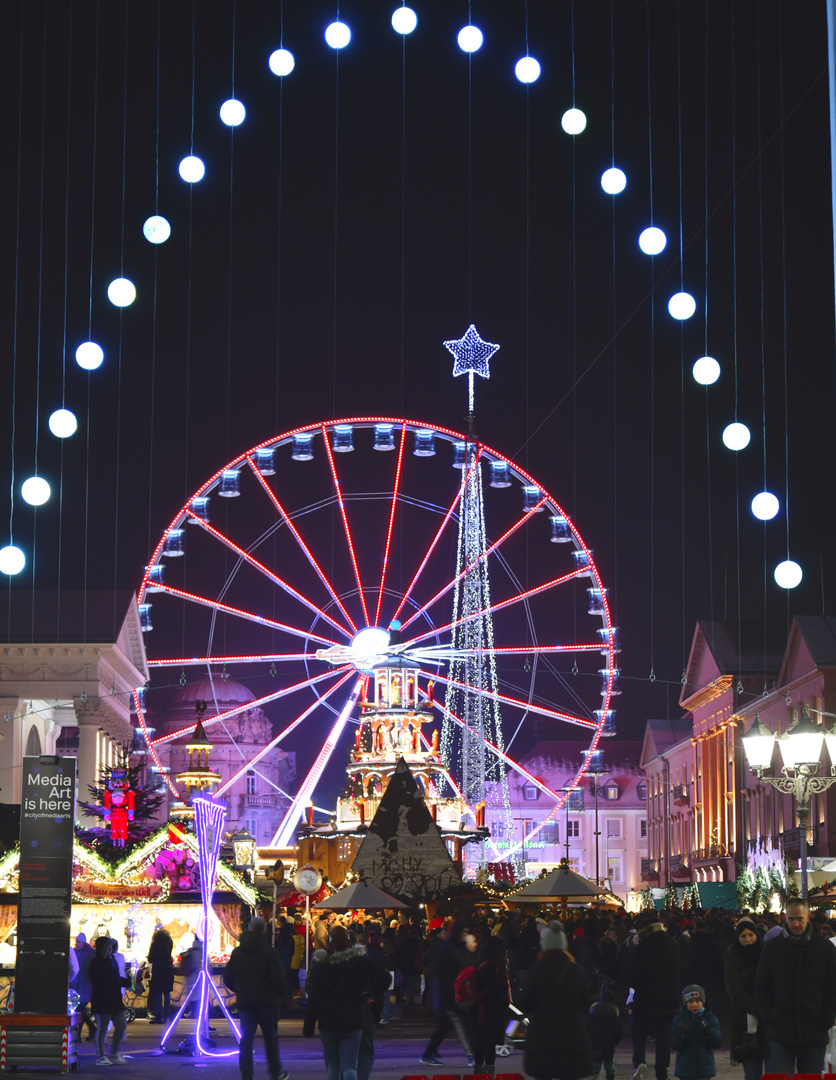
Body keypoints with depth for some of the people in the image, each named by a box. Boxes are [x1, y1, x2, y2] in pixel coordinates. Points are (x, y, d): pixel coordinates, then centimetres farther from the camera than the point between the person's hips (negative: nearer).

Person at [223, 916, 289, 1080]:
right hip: (267, 1002, -3)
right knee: (271, 1038, 10)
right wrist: (282, 992, 3)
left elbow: (228, 978, 8)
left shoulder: (237, 952, 4)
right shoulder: (269, 952, -12)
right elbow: (278, 978, -16)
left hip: (245, 1003, 3)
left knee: (246, 1039, 6)